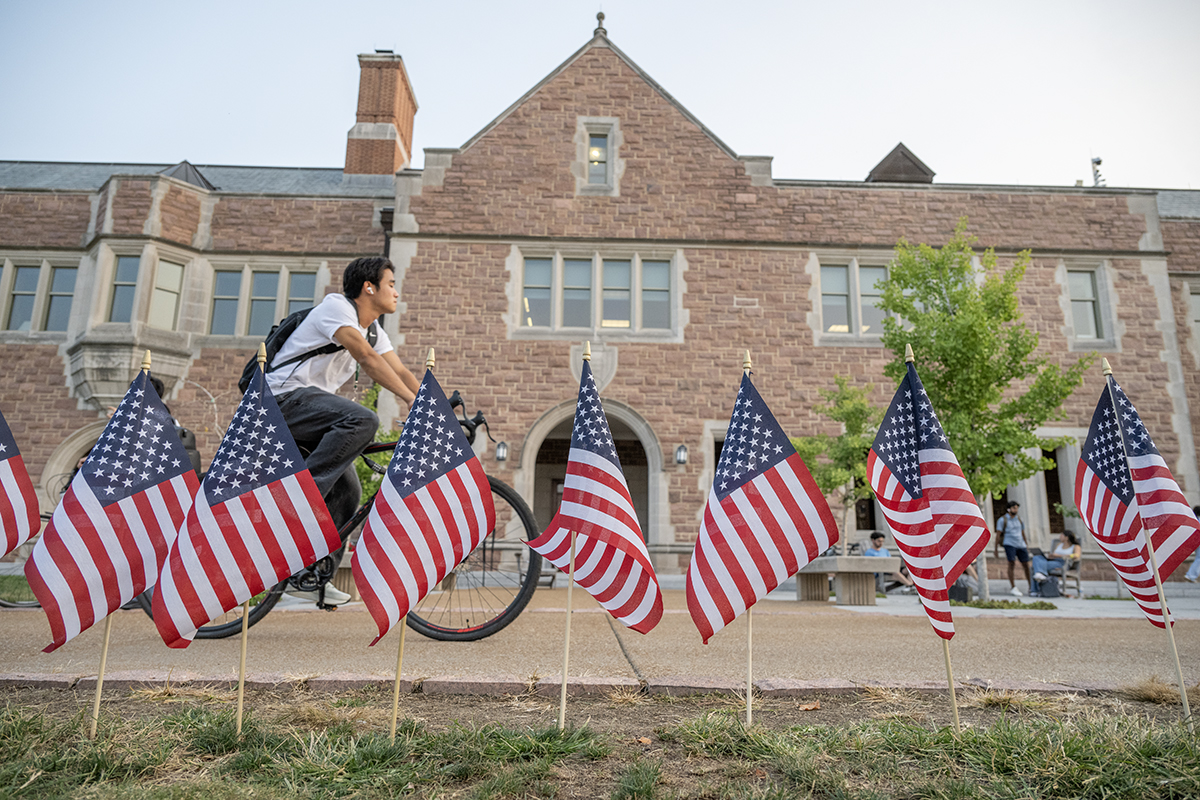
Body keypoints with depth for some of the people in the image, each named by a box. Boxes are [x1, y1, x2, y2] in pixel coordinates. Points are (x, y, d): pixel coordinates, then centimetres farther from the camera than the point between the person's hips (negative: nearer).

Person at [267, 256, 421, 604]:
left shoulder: (374, 331, 14)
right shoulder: (335, 306, -13)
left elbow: (402, 372, 9)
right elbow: (367, 358, -26)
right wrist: (413, 402, -33)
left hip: (309, 409, 9)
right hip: (284, 398, -9)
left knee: (348, 492, 0)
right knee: (362, 420, -34)